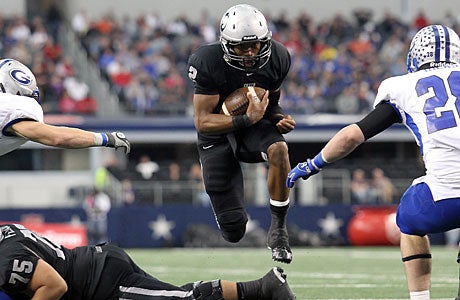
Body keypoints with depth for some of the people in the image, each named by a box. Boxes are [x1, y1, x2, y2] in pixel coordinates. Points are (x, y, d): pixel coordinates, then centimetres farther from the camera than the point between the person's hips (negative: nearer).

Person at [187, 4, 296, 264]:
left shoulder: (277, 58, -11)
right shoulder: (208, 62, -24)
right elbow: (203, 122, -24)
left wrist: (280, 119, -12)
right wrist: (247, 119, -34)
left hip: (255, 125, 2)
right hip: (218, 133, -2)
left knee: (279, 149, -37)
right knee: (235, 232, -7)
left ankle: (278, 229, -21)